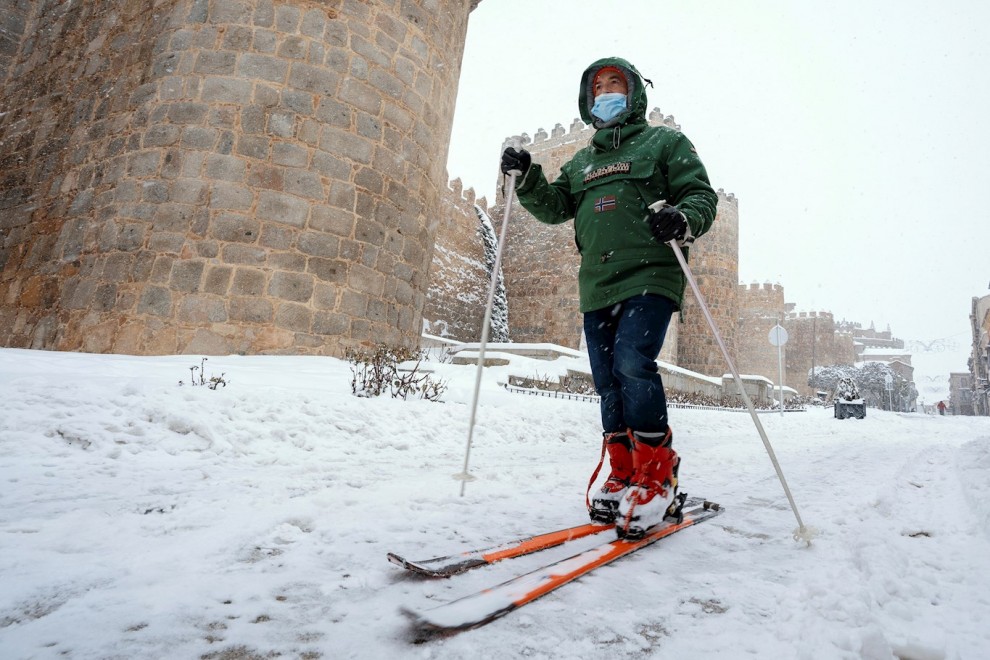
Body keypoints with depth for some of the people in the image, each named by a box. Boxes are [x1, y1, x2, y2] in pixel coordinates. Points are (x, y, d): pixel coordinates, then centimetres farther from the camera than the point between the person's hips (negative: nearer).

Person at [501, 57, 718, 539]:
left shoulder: (665, 142, 13)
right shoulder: (581, 162, 27)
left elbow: (702, 195, 4)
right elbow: (554, 207, 18)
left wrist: (684, 220, -18)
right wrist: (526, 177, 1)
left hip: (649, 276, -5)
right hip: (597, 284, 5)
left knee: (632, 365, -22)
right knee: (608, 381, 3)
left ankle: (657, 477, -8)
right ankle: (623, 476, 15)